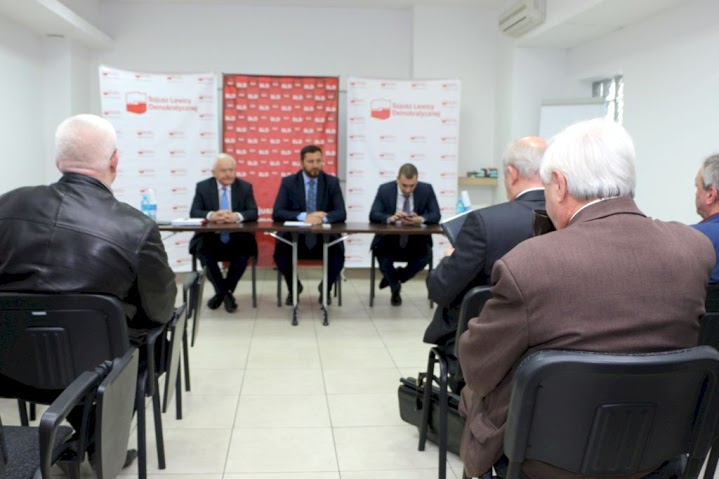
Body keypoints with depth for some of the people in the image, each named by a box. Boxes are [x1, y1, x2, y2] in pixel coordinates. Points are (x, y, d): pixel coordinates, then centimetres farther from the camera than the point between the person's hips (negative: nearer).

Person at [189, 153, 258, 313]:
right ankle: (223, 291, -9)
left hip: (237, 239, 0)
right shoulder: (202, 187, 5)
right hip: (210, 238, 0)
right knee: (202, 250, -30)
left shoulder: (245, 187, 5)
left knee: (245, 250, -30)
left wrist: (236, 216, -27)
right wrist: (211, 216, -27)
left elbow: (253, 213, -5)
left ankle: (225, 290, -6)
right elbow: (194, 212, -5)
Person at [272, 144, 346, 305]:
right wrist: (303, 217, -25)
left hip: (324, 238, 0)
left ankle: (326, 287, 4)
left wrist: (323, 217, -28)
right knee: (280, 252, -30)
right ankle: (294, 287, 2)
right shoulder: (288, 182, 0)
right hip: (294, 237, 0)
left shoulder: (332, 182, 3)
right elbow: (277, 213, -9)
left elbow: (341, 213, -5)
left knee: (338, 254, -30)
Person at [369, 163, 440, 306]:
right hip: (389, 241, -1)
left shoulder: (426, 189, -4)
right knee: (383, 255, -31)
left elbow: (435, 216, -8)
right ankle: (395, 288, 3)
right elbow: (373, 215, -12)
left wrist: (420, 219, -30)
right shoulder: (385, 189, -6)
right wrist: (390, 218, -33)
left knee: (426, 255, -29)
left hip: (416, 242, 1)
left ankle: (394, 277, 2)